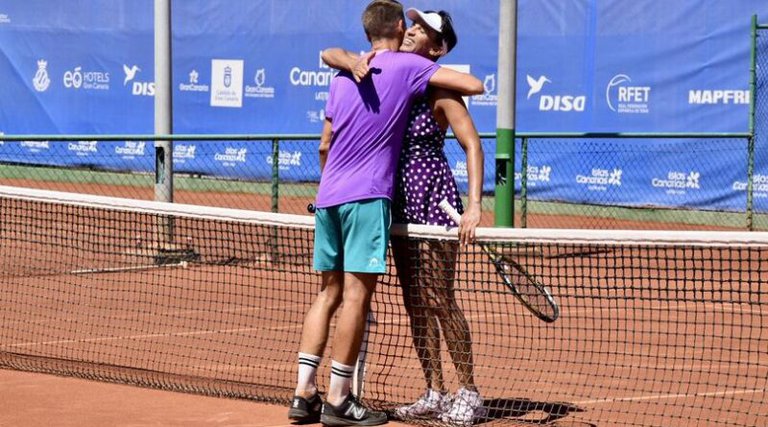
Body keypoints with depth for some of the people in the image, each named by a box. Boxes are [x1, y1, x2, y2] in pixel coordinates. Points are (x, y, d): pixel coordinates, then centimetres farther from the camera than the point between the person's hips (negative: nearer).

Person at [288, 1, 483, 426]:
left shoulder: (342, 77, 16)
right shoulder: (407, 66, -2)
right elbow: (474, 85, -6)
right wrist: (441, 86, 15)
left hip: (328, 198, 6)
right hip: (367, 197, -6)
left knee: (328, 293, 11)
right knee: (356, 295, -4)